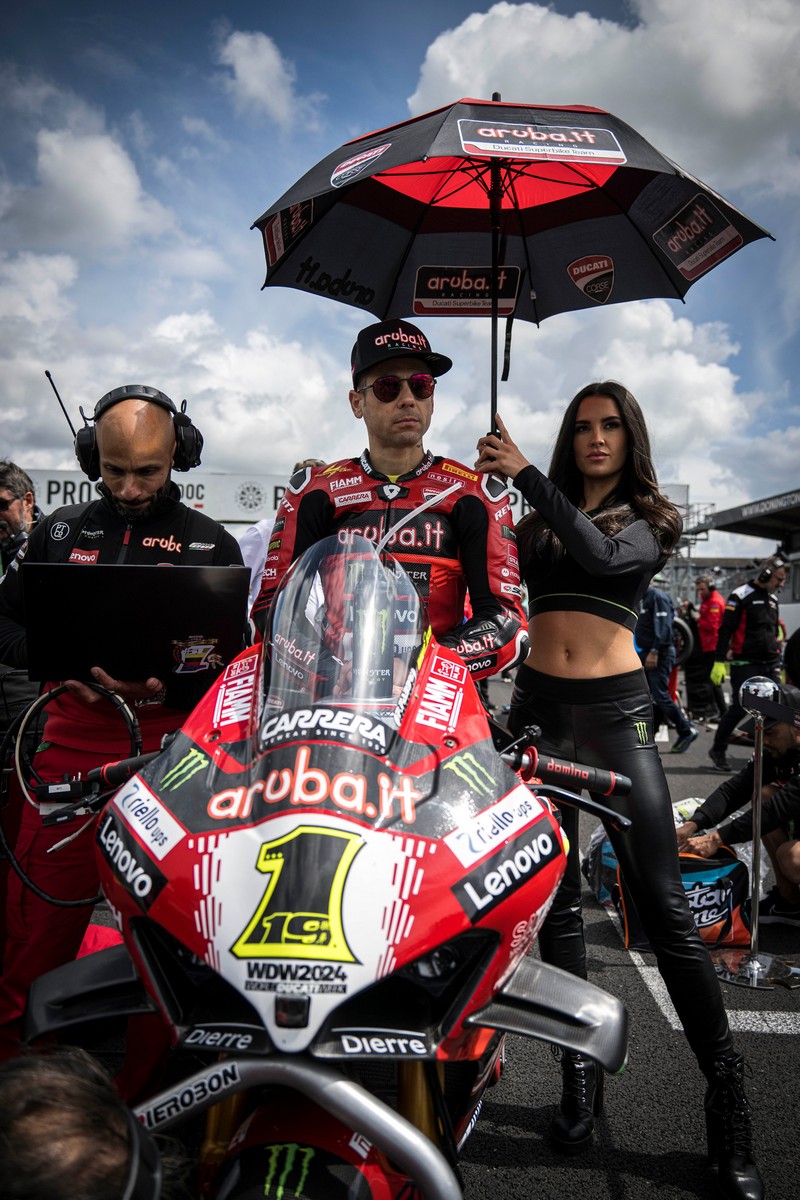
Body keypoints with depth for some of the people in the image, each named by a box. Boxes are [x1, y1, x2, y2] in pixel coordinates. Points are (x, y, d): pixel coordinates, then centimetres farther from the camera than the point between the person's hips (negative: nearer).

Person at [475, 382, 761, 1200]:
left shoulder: (649, 521, 8)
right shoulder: (535, 525, 14)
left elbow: (604, 558, -14)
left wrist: (526, 476, -16)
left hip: (615, 710, -2)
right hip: (537, 709, 3)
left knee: (663, 905, -6)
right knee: (556, 900, 6)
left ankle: (728, 1099, 6)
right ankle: (581, 1075, 19)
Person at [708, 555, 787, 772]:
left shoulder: (772, 598, 17)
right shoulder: (741, 596, -7)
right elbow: (725, 630, -10)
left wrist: (777, 661, 25)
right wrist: (719, 661, -15)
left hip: (769, 665, 7)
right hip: (745, 665, -7)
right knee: (739, 709, -5)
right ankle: (718, 750, 11)